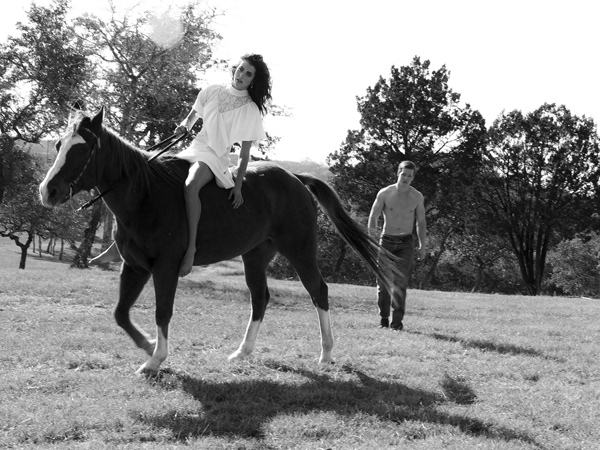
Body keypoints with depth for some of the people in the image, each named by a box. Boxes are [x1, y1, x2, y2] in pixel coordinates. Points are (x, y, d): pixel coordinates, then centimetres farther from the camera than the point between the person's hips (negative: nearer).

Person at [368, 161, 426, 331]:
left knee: (401, 281, -13)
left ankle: (397, 321, -12)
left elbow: (421, 222, 10)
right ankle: (383, 318, 14)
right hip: (386, 241, 0)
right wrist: (372, 229, -22)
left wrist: (422, 246, 5)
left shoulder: (417, 197, 1)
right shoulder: (385, 193, -4)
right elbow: (373, 215, -2)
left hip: (406, 244, 0)